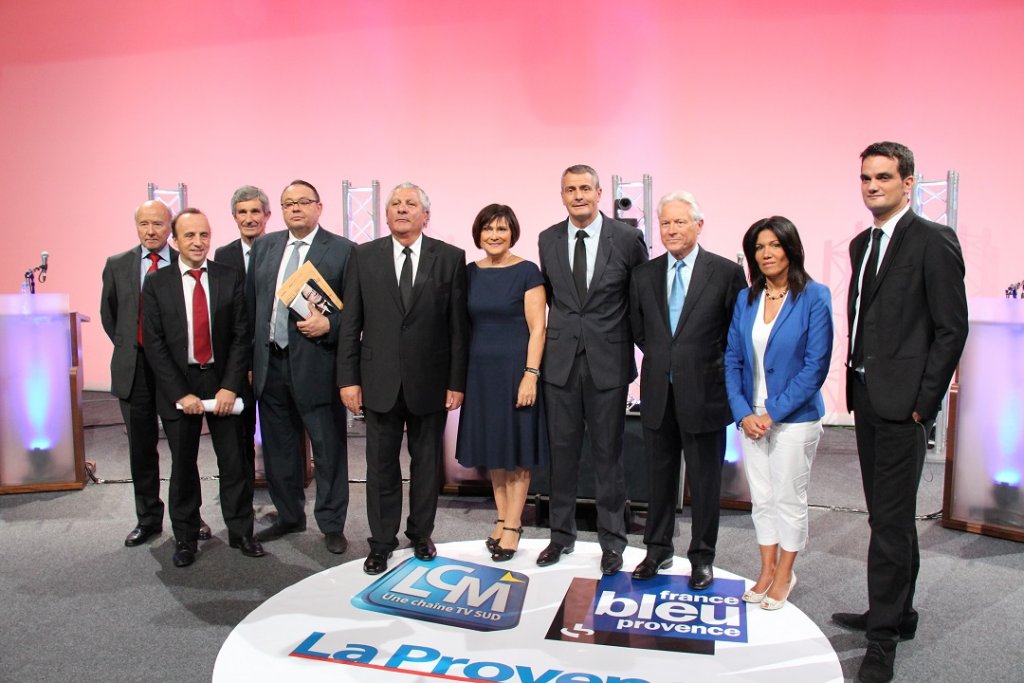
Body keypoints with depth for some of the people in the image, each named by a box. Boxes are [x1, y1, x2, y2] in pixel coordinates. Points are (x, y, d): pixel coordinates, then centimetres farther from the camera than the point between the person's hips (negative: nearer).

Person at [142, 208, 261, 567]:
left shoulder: (231, 279, 0)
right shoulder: (157, 284, 0)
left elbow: (241, 335, -2)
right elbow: (154, 344, -3)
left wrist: (230, 386, -10)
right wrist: (180, 393, -10)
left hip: (223, 384, 0)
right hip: (178, 387, 0)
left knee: (234, 461, 7)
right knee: (183, 466, 11)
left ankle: (241, 531, 23)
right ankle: (185, 538, 27)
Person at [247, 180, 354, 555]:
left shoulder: (343, 250, -4)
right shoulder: (264, 246, 11)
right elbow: (250, 304, 12)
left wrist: (329, 324, -20)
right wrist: (250, 359, 8)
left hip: (316, 365, -5)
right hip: (270, 365, 5)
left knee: (329, 449, 5)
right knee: (278, 449, 17)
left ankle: (332, 525, 20)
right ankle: (289, 516, 34)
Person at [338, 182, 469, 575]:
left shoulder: (450, 258, -1)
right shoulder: (364, 257, 3)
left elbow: (458, 325, -2)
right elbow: (351, 323, 2)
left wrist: (457, 381, -5)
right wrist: (348, 378, -3)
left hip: (430, 380, 0)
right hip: (380, 380, 1)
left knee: (426, 462, 13)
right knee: (381, 465, 9)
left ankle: (421, 534, 31)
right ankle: (382, 542, 24)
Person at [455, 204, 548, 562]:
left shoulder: (527, 271, -6)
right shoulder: (470, 273, 7)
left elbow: (537, 329, -10)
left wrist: (530, 375, -18)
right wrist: (460, 374, 6)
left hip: (516, 368, -5)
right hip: (480, 370, 5)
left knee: (516, 447, 3)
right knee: (492, 445, 11)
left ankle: (513, 526, 14)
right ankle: (502, 518, 24)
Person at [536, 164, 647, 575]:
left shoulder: (627, 238, -4)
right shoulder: (548, 240, 5)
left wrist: (636, 338, 8)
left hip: (608, 361, -2)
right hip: (561, 360, 3)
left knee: (608, 453, 7)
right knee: (562, 452, 10)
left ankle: (611, 541, 22)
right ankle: (562, 534, 26)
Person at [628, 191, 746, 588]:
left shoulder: (726, 272, -5)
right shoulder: (644, 275, 6)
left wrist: (714, 367, 0)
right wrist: (661, 357, 7)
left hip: (704, 393, -3)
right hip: (658, 393, 3)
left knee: (705, 480, 8)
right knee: (659, 476, 14)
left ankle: (702, 556, 24)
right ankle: (658, 549, 29)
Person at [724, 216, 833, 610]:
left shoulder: (814, 297, -10)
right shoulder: (746, 299, 4)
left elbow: (816, 365, -14)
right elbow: (733, 360, 4)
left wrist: (773, 413, -15)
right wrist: (744, 413, -8)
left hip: (794, 418, -4)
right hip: (751, 417, 4)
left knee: (789, 497, 8)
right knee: (761, 497, 13)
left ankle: (784, 574, 26)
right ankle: (767, 570, 30)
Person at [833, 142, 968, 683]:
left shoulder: (933, 242, -9)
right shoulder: (861, 244, 15)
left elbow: (952, 328, -11)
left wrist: (923, 401, -13)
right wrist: (856, 383, 11)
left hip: (902, 402, -8)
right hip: (866, 396, 8)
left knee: (890, 520, -2)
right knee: (889, 516, 17)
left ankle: (883, 636, 11)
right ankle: (897, 614, 31)